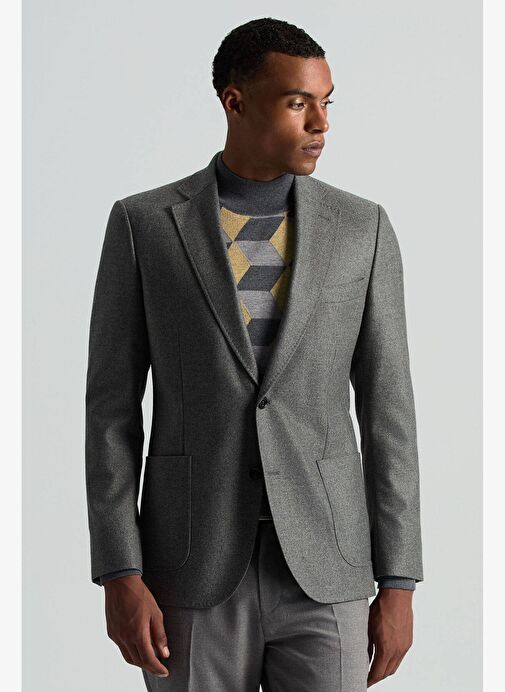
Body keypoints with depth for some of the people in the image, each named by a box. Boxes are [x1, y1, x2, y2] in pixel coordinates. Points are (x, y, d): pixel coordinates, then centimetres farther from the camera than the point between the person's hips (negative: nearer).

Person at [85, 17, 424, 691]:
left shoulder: (362, 228, 3)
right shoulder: (142, 224, 0)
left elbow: (387, 413, 4)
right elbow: (112, 408, -1)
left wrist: (398, 584, 0)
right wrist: (119, 578, -9)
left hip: (323, 569, 1)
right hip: (195, 567, -1)